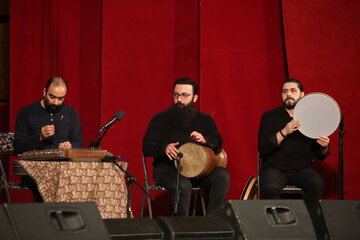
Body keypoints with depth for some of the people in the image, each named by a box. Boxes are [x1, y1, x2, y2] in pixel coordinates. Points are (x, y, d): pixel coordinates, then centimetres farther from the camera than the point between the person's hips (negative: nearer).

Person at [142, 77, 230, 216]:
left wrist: (204, 140, -23)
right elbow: (146, 147, -1)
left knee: (223, 175, -23)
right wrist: (164, 148, -23)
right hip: (167, 168, -3)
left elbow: (218, 142, 1)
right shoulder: (160, 119, 4)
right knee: (183, 184, -36)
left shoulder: (205, 120, 12)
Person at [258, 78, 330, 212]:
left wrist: (324, 147, -13)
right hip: (275, 168, -1)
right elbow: (263, 150, -8)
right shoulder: (270, 117, 3)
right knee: (270, 188, -33)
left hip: (302, 169, 2)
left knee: (317, 184, -30)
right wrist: (284, 132, -19)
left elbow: (320, 157, 11)